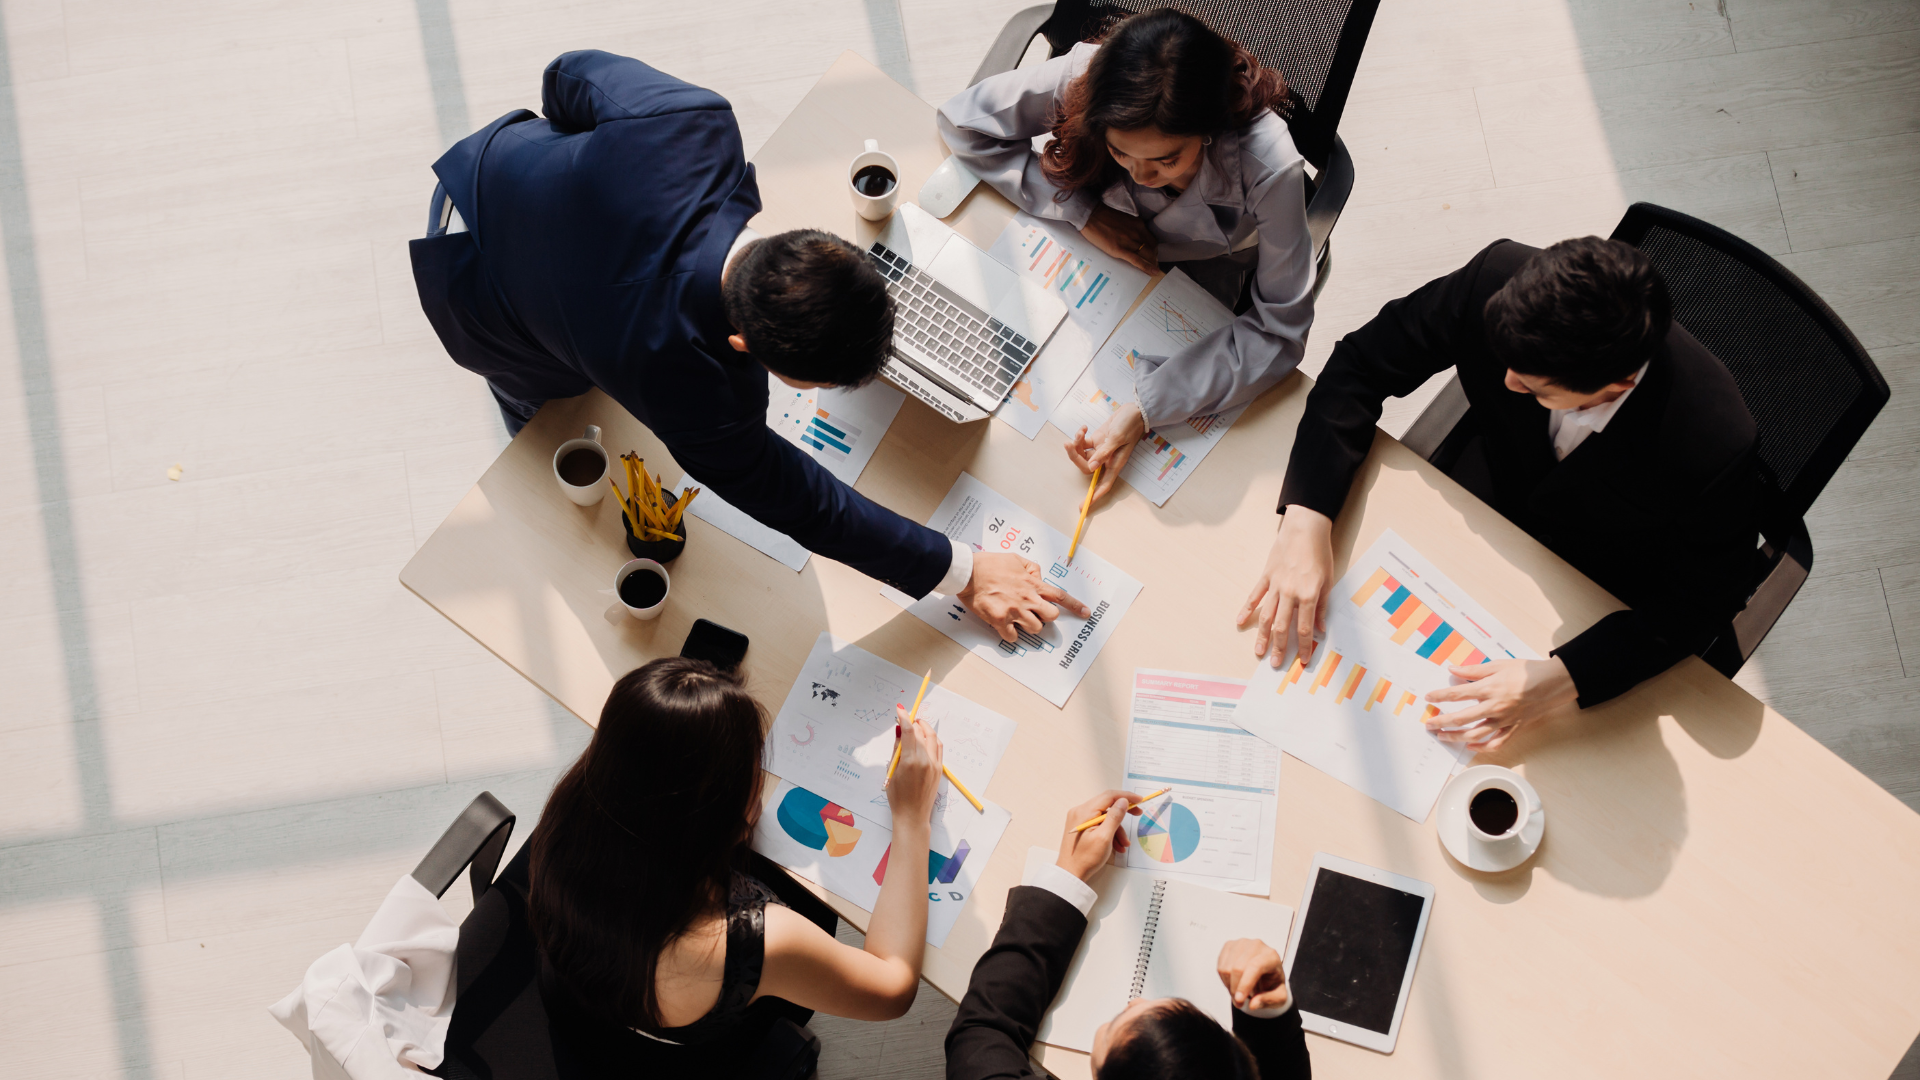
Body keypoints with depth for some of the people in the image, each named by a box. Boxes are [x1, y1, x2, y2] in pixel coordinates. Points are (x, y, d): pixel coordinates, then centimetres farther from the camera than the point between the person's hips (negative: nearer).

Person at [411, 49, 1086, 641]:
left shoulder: (692, 122, -41)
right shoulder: (684, 384, -49)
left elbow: (576, 74, -18)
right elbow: (792, 500, -33)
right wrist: (961, 574, -28)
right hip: (475, 294, -5)